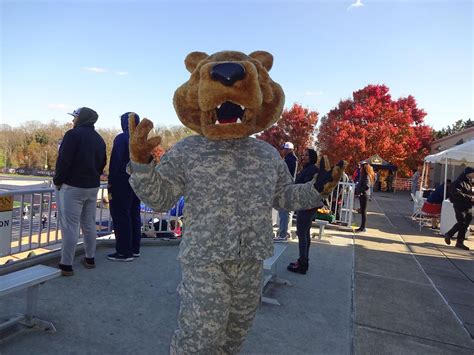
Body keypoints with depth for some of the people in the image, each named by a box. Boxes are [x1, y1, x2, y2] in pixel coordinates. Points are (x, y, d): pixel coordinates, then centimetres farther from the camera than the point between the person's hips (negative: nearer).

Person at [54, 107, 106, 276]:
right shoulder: (99, 139, 12)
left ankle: (66, 265, -1)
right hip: (92, 187, 7)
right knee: (89, 224, 15)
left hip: (71, 186, -7)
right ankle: (90, 258, 24)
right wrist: (93, 178, 16)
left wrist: (58, 180, -6)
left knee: (70, 226, -5)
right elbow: (102, 163, 15)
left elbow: (63, 160, -16)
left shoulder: (73, 134, -11)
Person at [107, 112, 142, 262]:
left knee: (121, 216, -2)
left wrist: (110, 182, -10)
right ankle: (134, 249, 19)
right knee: (134, 214, 13)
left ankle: (124, 252, 1)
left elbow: (115, 161, -15)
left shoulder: (121, 138, -11)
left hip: (122, 183, -8)